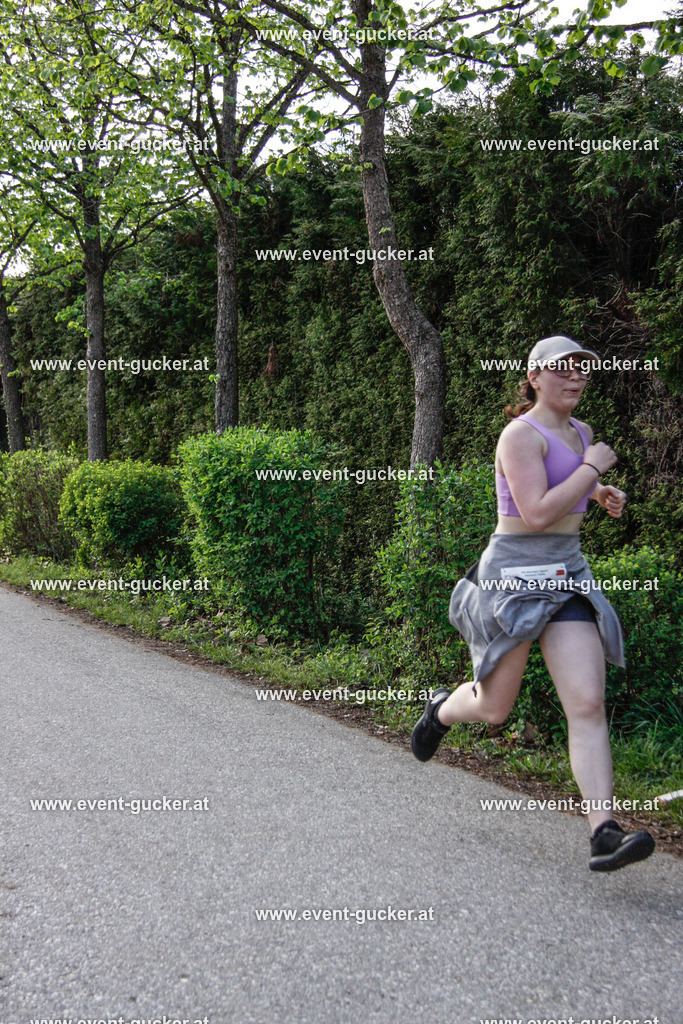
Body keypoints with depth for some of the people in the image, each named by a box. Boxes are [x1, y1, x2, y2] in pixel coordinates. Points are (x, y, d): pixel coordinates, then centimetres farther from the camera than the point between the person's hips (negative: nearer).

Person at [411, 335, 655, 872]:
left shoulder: (579, 431, 14)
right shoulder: (521, 434, -12)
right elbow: (537, 514, -23)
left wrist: (603, 493, 17)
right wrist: (592, 467, -13)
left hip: (568, 575, 6)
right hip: (515, 572, -6)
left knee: (589, 704, -10)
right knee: (494, 709, 8)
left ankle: (605, 833, -13)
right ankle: (443, 708, 43)